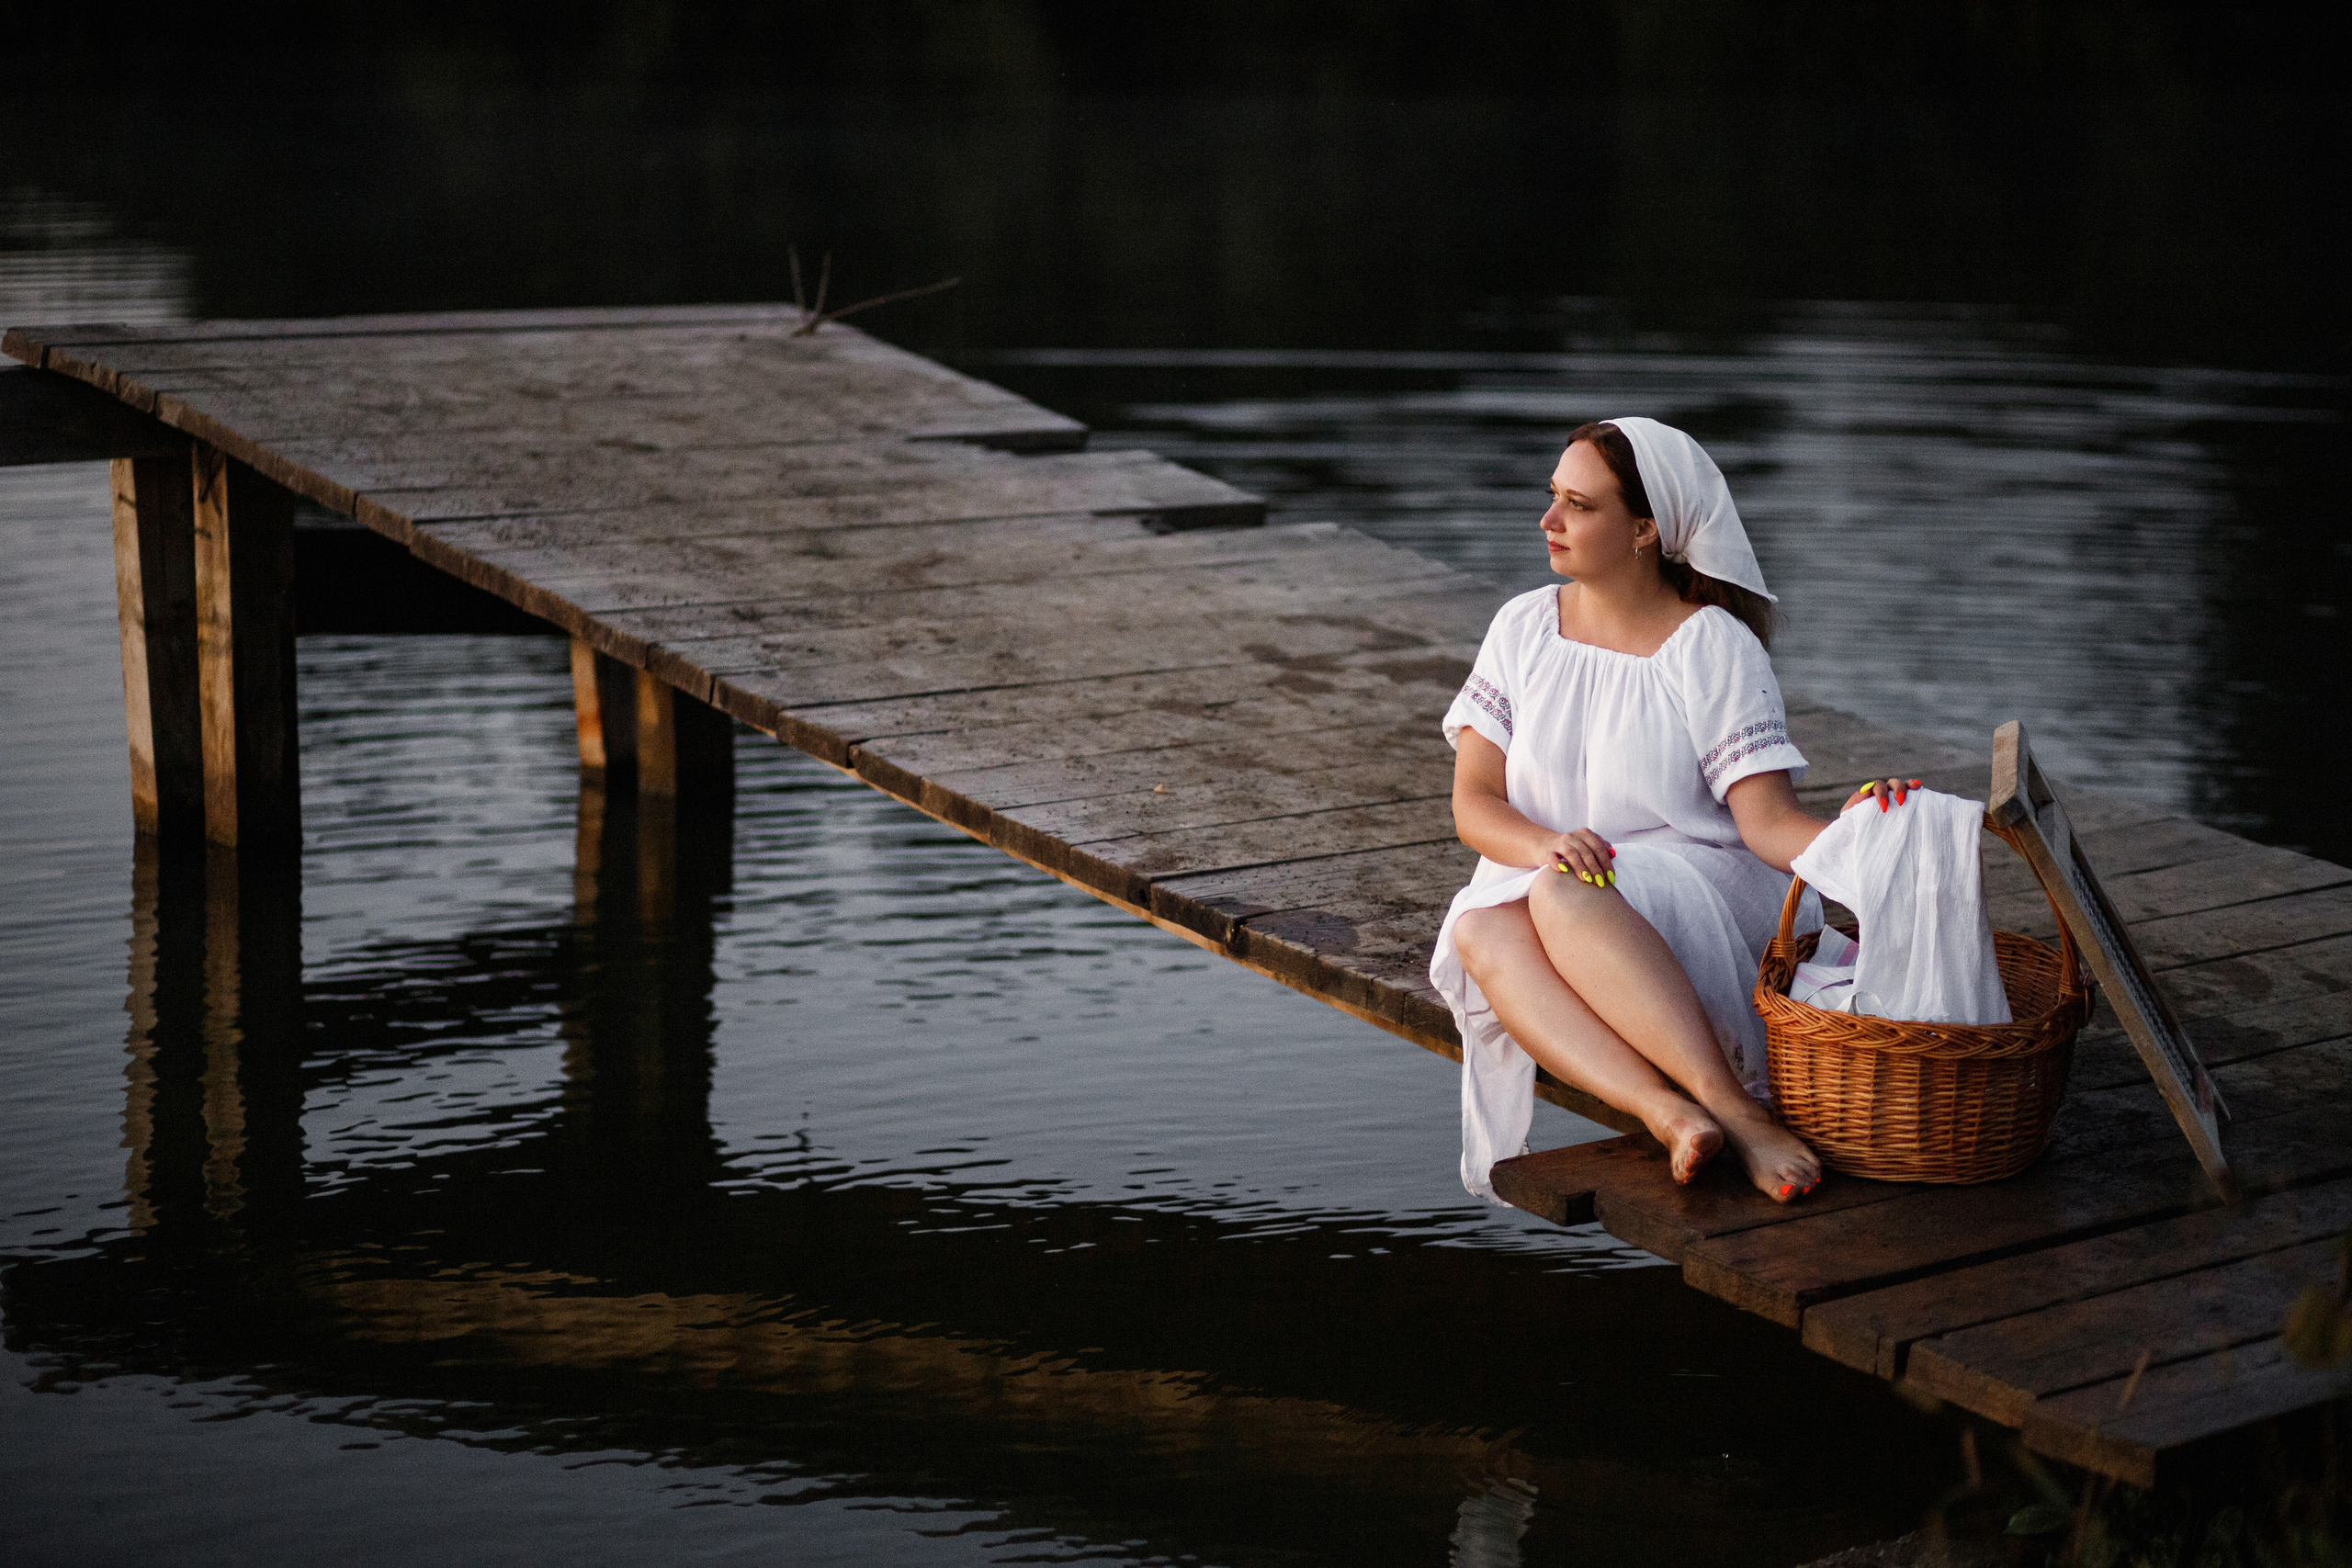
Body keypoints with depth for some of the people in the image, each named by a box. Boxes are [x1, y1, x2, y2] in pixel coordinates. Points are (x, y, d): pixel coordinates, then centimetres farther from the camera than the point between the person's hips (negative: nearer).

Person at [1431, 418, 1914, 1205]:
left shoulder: (1715, 647, -2)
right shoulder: (1524, 626, 9)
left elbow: (1769, 820, -10)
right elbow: (1473, 805, 2)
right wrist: (1547, 845, -20)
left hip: (1705, 900, -3)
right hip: (1533, 892, 3)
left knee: (1565, 896, -37)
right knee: (1481, 932, -33)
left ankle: (1735, 1109, -41)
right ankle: (1669, 1115, -46)